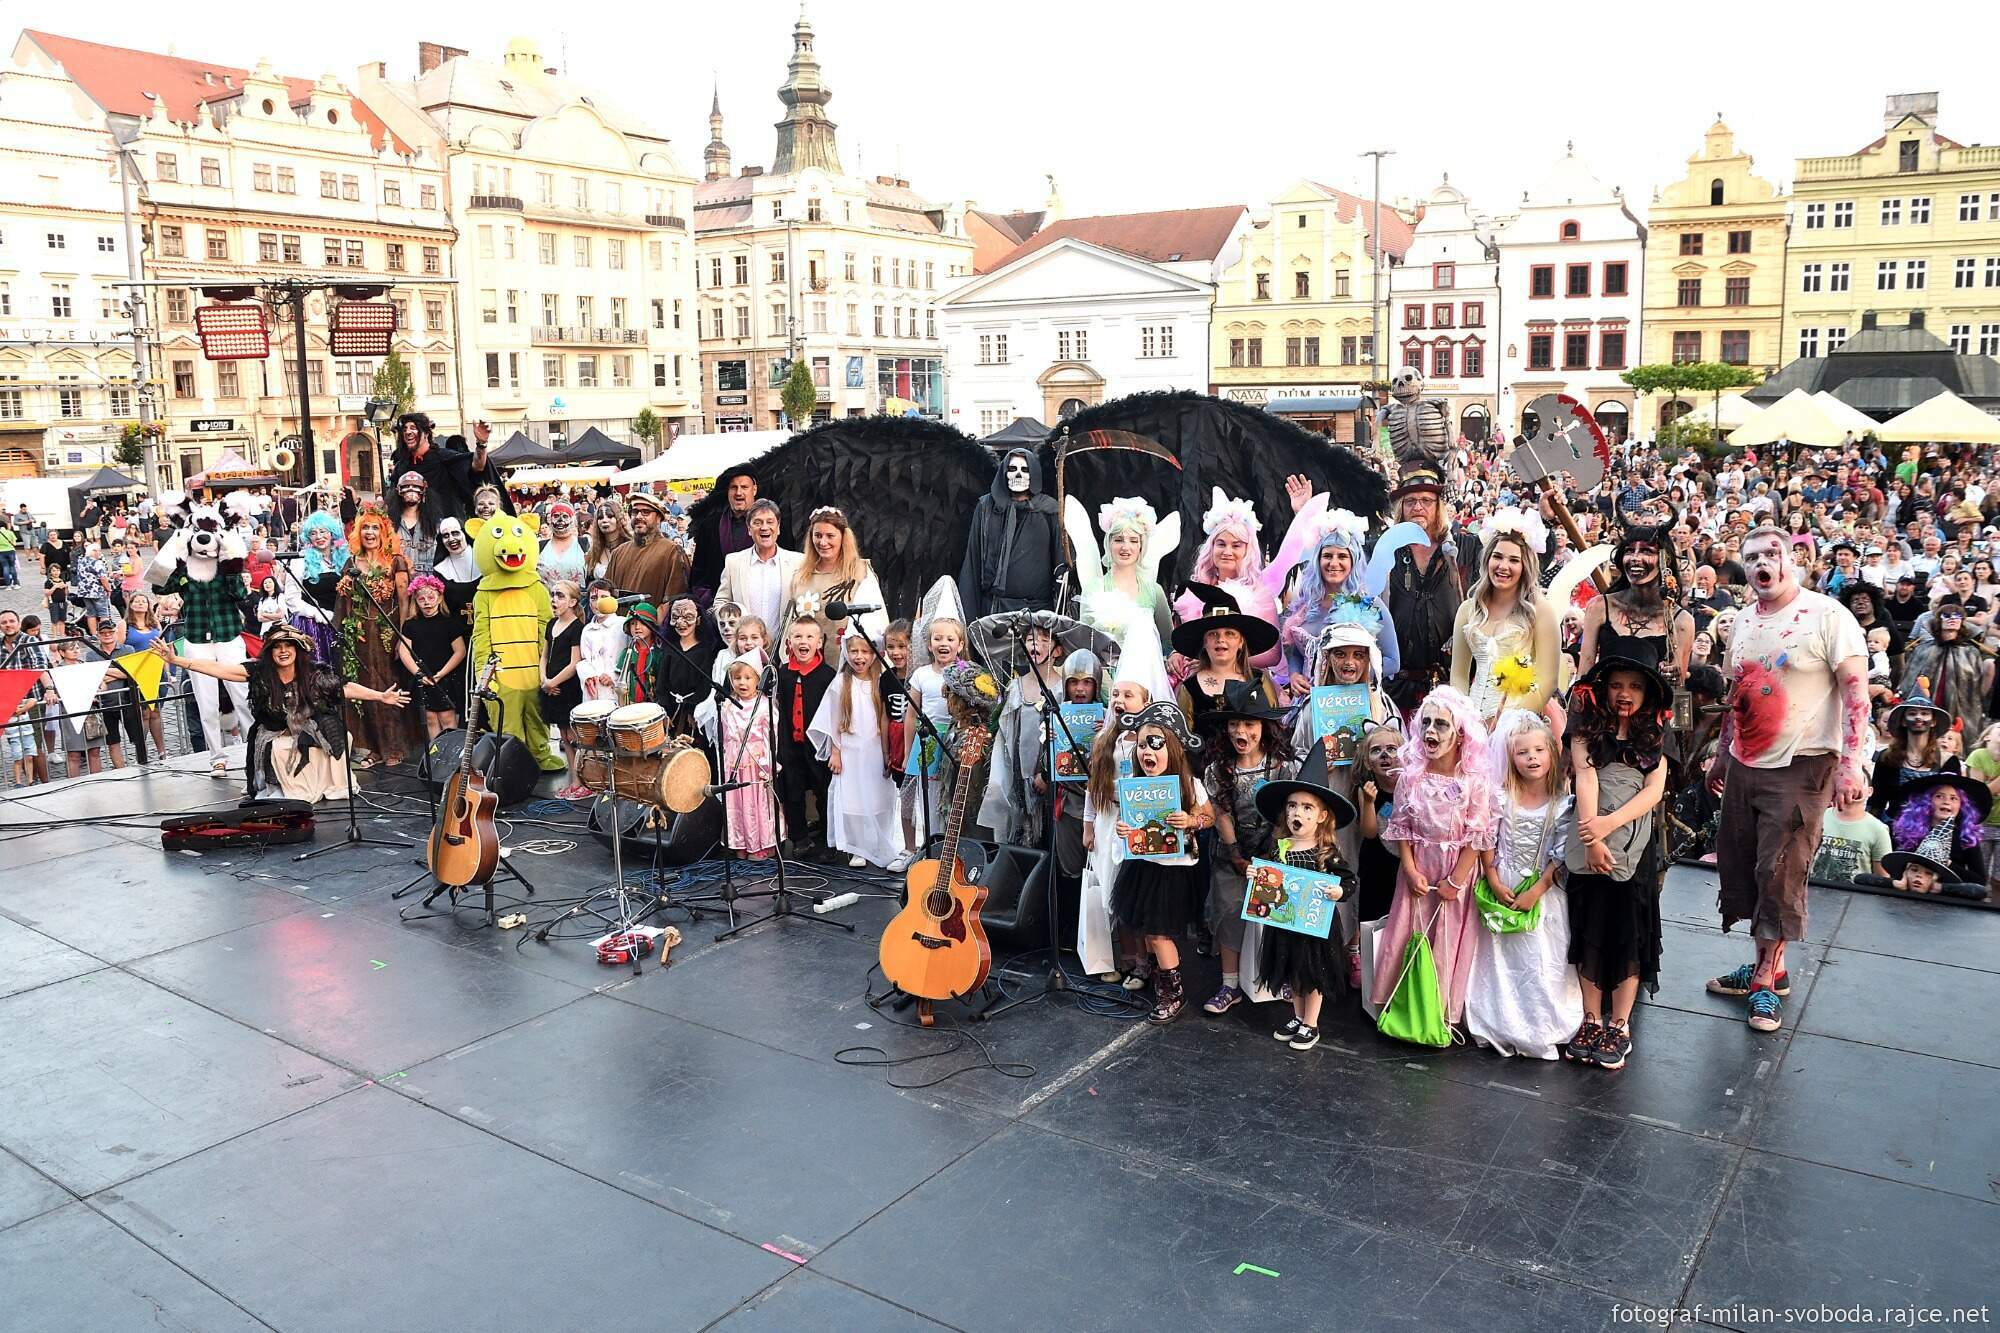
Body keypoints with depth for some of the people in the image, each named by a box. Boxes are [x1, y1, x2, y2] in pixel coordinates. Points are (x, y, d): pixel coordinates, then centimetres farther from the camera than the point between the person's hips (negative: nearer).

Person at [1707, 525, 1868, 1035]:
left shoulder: (1828, 616, -10)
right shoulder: (1743, 621, 11)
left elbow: (1856, 690, -13)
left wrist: (1850, 761, -20)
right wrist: (1722, 755, 21)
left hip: (1801, 767, -7)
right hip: (1744, 766, 7)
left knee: (1779, 872, -3)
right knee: (1738, 864, 10)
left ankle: (1766, 981, 9)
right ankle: (1768, 962, 25)